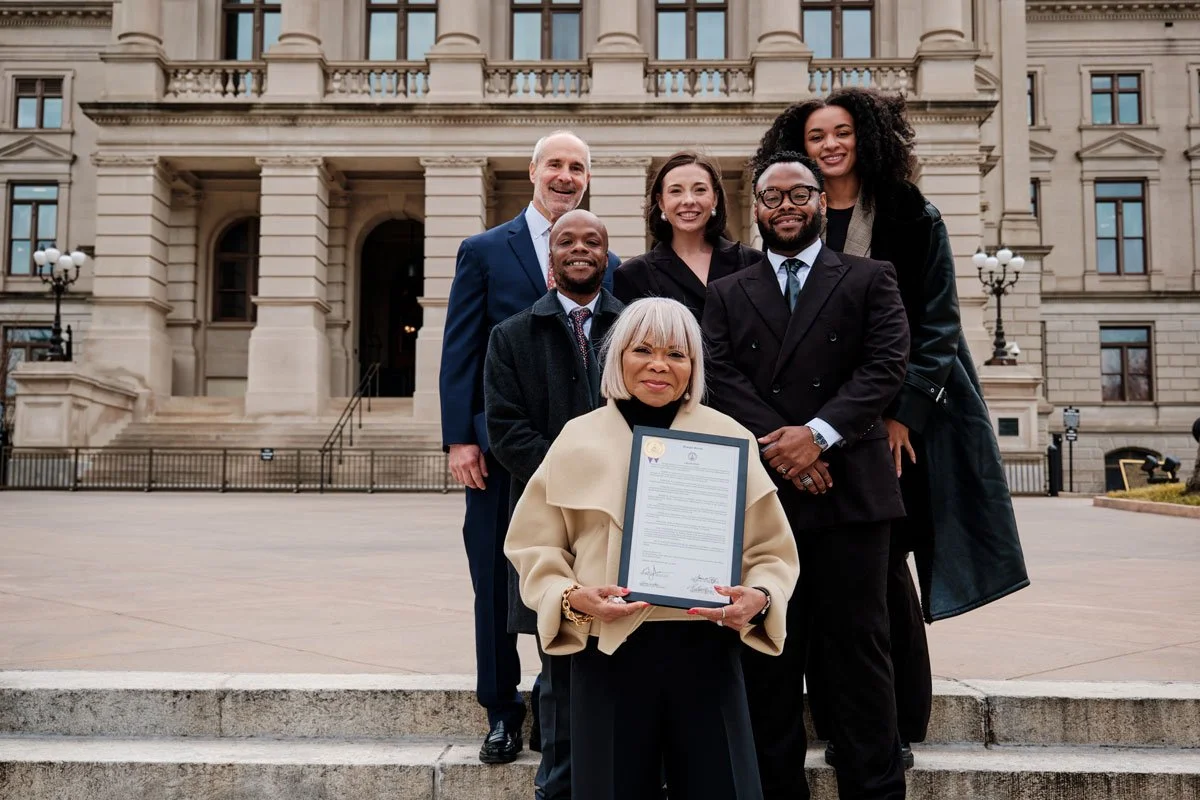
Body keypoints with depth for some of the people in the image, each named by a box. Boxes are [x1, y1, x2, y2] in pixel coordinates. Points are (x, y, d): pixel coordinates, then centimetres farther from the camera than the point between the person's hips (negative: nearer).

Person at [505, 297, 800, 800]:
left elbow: (770, 549, 7)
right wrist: (571, 597, -13)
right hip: (608, 649, 0)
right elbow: (536, 547, 5)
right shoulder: (579, 438, 3)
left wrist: (758, 598, -13)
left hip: (705, 647, 0)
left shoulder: (729, 439, 3)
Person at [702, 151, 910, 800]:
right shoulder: (726, 295, 15)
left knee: (857, 649, 2)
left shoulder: (870, 280, 10)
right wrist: (779, 449, -12)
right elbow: (721, 379, 2)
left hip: (850, 492, -1)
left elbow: (886, 365, -2)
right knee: (768, 655, 7)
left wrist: (818, 433, -15)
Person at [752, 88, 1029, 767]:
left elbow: (937, 322, -2)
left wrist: (903, 411, -11)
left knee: (882, 566, -3)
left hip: (898, 415, -2)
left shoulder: (913, 218, 3)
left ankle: (899, 724, 12)